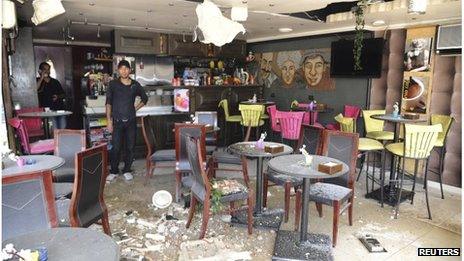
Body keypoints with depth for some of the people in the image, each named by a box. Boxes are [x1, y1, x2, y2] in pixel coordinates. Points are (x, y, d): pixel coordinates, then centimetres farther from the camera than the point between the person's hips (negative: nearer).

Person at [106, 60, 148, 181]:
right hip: (117, 121, -2)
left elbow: (144, 98, 20)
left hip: (131, 121, 2)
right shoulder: (113, 84, 0)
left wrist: (135, 108, 7)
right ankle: (114, 171, 15)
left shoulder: (135, 85, 5)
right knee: (115, 147, -1)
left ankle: (127, 170, 20)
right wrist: (109, 120, -8)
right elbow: (108, 103, -1)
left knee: (130, 147, 6)